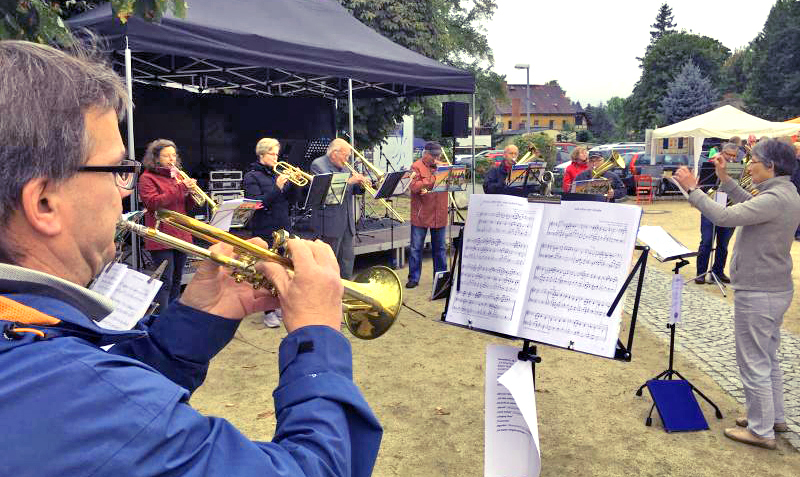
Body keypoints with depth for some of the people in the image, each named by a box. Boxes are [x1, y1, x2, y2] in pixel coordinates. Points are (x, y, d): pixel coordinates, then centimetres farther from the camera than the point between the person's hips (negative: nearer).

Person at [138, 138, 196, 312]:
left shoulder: (177, 177, 17)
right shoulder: (147, 178, -2)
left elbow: (189, 206, 16)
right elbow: (154, 203, -17)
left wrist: (191, 191, -6)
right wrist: (180, 188, -21)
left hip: (181, 236, 7)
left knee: (176, 281, 14)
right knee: (165, 282, -9)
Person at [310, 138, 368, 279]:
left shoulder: (343, 166, 15)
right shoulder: (318, 165, -9)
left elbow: (352, 190, 17)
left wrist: (361, 185, -4)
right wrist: (348, 181, -25)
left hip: (347, 221, 8)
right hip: (330, 222, -8)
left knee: (347, 258, 13)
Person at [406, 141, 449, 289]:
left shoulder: (442, 166, 14)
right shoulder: (416, 166, -2)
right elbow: (413, 186, -16)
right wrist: (433, 180, -20)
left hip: (439, 215, 4)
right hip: (421, 215, -4)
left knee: (439, 247, 12)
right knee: (416, 248, 0)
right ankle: (413, 278, 8)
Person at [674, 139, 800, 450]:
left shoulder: (774, 198, -24)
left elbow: (724, 217, -31)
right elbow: (749, 206, 18)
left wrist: (692, 189, -21)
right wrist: (724, 179, 13)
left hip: (757, 294, -10)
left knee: (753, 362, 2)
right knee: (768, 358, 22)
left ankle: (761, 430, 14)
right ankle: (774, 416, 36)